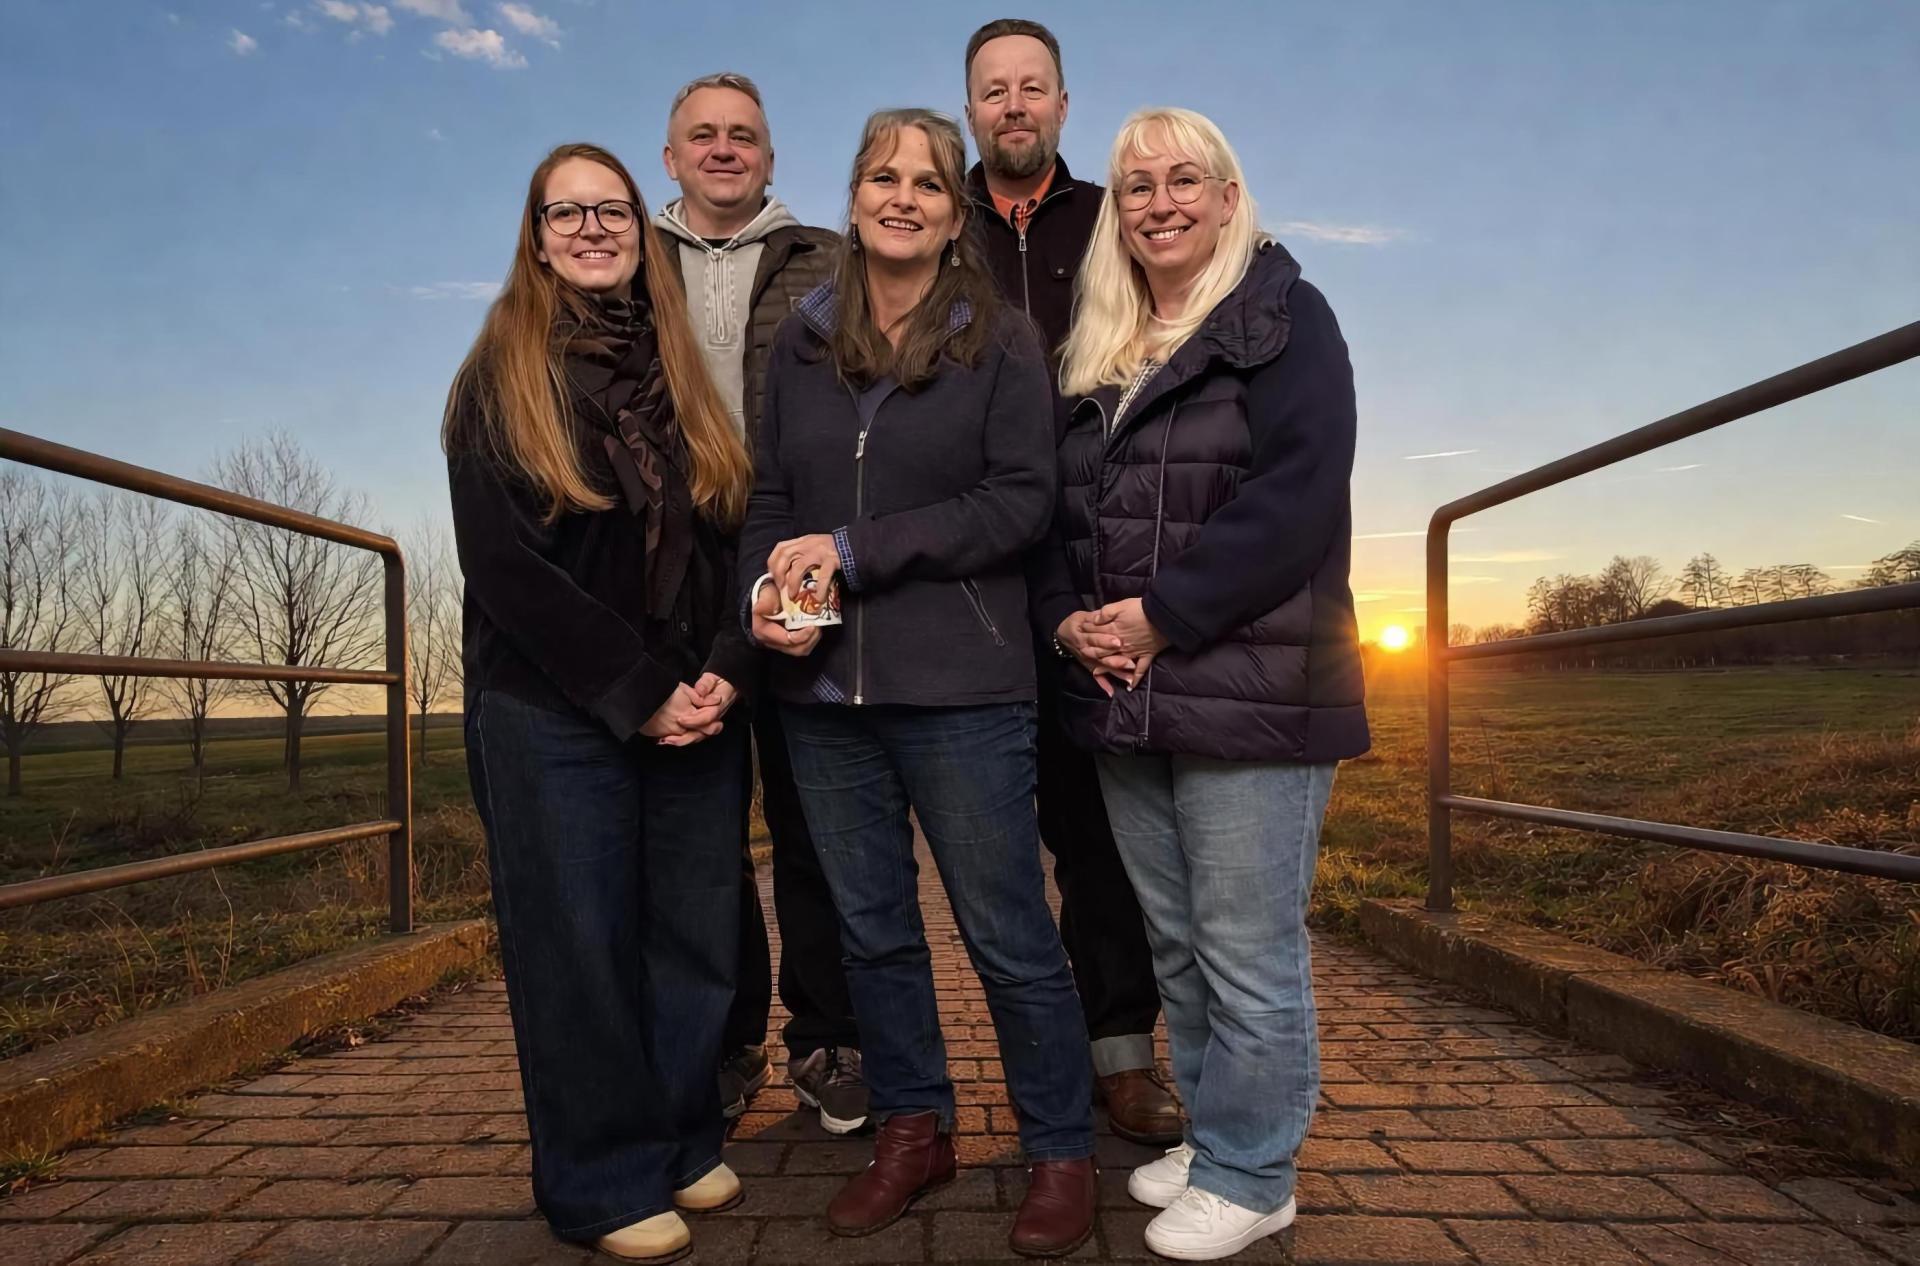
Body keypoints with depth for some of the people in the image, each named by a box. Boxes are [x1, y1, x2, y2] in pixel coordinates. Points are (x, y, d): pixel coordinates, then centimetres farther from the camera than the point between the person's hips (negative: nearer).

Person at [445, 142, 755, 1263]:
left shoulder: (685, 375, 12)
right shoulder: (501, 379, 1)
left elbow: (739, 536, 8)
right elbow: (502, 564, -9)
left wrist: (726, 672, -8)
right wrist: (637, 693, -13)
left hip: (699, 710, 4)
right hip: (555, 716, -3)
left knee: (698, 942, 9)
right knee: (582, 951, 3)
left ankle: (685, 1144, 28)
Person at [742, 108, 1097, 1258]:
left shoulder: (1000, 340, -1)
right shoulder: (802, 342, 10)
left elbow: (1022, 499, -11)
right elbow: (770, 497, 11)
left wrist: (855, 550, -15)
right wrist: (766, 590, -10)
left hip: (959, 688, -4)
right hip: (824, 689, 5)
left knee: (1008, 934, 3)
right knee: (872, 925, 15)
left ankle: (1063, 1154, 23)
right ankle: (913, 1130, 34)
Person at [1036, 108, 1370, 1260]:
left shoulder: (1285, 319, -1)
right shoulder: (1095, 356, 17)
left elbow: (1295, 496, -14)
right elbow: (1057, 509, 15)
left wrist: (1163, 615, -17)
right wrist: (1068, 615, -4)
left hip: (1249, 693, -6)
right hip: (1121, 698, 7)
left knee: (1250, 954, 1)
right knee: (1174, 947, 16)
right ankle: (1215, 1134, 33)